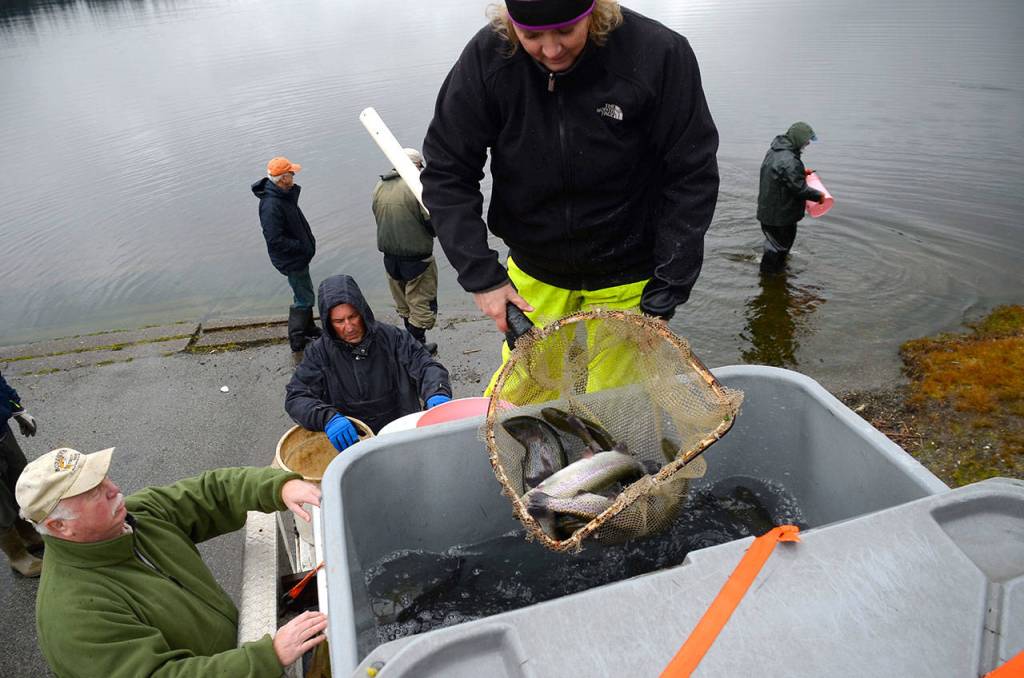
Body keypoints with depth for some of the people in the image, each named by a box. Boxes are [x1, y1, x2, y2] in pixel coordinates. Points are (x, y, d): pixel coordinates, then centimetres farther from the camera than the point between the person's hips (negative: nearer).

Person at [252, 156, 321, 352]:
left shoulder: (285, 194, 1)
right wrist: (302, 246, -22)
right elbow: (276, 240, -30)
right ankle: (297, 339, 11)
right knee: (303, 298, 0)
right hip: (291, 260, -10)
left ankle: (308, 328, 40)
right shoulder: (271, 205, -29)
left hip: (299, 255, 10)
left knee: (305, 292, 24)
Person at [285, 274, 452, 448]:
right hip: (347, 440, 1)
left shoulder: (392, 338, 0)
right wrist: (327, 418, -25)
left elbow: (425, 366, -2)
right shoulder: (319, 353, 1)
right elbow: (296, 398, -3)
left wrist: (437, 394, -26)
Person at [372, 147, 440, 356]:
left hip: (390, 258, 7)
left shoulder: (379, 187, 3)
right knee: (422, 304, 6)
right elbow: (432, 223, -16)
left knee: (404, 305, 20)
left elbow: (380, 219, 10)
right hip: (416, 258, -7)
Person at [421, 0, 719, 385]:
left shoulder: (658, 54, -20)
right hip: (533, 275, 2)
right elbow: (446, 173, -10)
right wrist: (481, 276, -16)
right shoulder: (486, 58, -16)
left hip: (626, 282, -1)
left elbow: (691, 179, -14)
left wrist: (664, 299, -15)